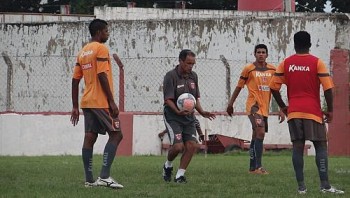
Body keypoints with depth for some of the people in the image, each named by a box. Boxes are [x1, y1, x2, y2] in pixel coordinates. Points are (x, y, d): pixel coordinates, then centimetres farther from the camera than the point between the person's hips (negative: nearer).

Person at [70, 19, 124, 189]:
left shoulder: (82, 52, 16)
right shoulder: (101, 49, -9)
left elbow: (75, 80, 14)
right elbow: (102, 76, -17)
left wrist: (75, 107, 16)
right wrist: (112, 102, -17)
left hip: (87, 102, 8)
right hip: (101, 102, -8)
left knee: (89, 138, 6)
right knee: (116, 135, -5)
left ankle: (89, 179, 3)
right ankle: (104, 176, -16)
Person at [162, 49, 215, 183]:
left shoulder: (193, 76, 10)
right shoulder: (171, 76, -11)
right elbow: (168, 99, -16)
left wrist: (202, 112, 4)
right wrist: (178, 112, -31)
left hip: (189, 118, 6)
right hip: (173, 117, -6)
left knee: (192, 145, -8)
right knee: (178, 146, -17)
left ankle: (180, 175, 3)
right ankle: (168, 166, 14)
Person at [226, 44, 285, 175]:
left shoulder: (272, 70, 8)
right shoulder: (249, 69, -3)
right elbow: (239, 87, 5)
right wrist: (230, 104, 8)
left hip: (265, 108, 5)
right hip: (253, 105, -5)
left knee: (256, 137, 12)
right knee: (261, 132, -21)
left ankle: (252, 167, 18)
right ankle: (258, 166, -23)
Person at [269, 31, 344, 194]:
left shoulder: (286, 63, 5)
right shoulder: (317, 63, -3)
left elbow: (274, 87, 2)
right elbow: (328, 88, -9)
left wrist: (283, 107, 14)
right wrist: (330, 110, 0)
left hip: (293, 112, 2)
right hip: (313, 112, -2)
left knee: (298, 147, 3)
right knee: (321, 146, 2)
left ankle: (301, 186, 0)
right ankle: (325, 185, -8)